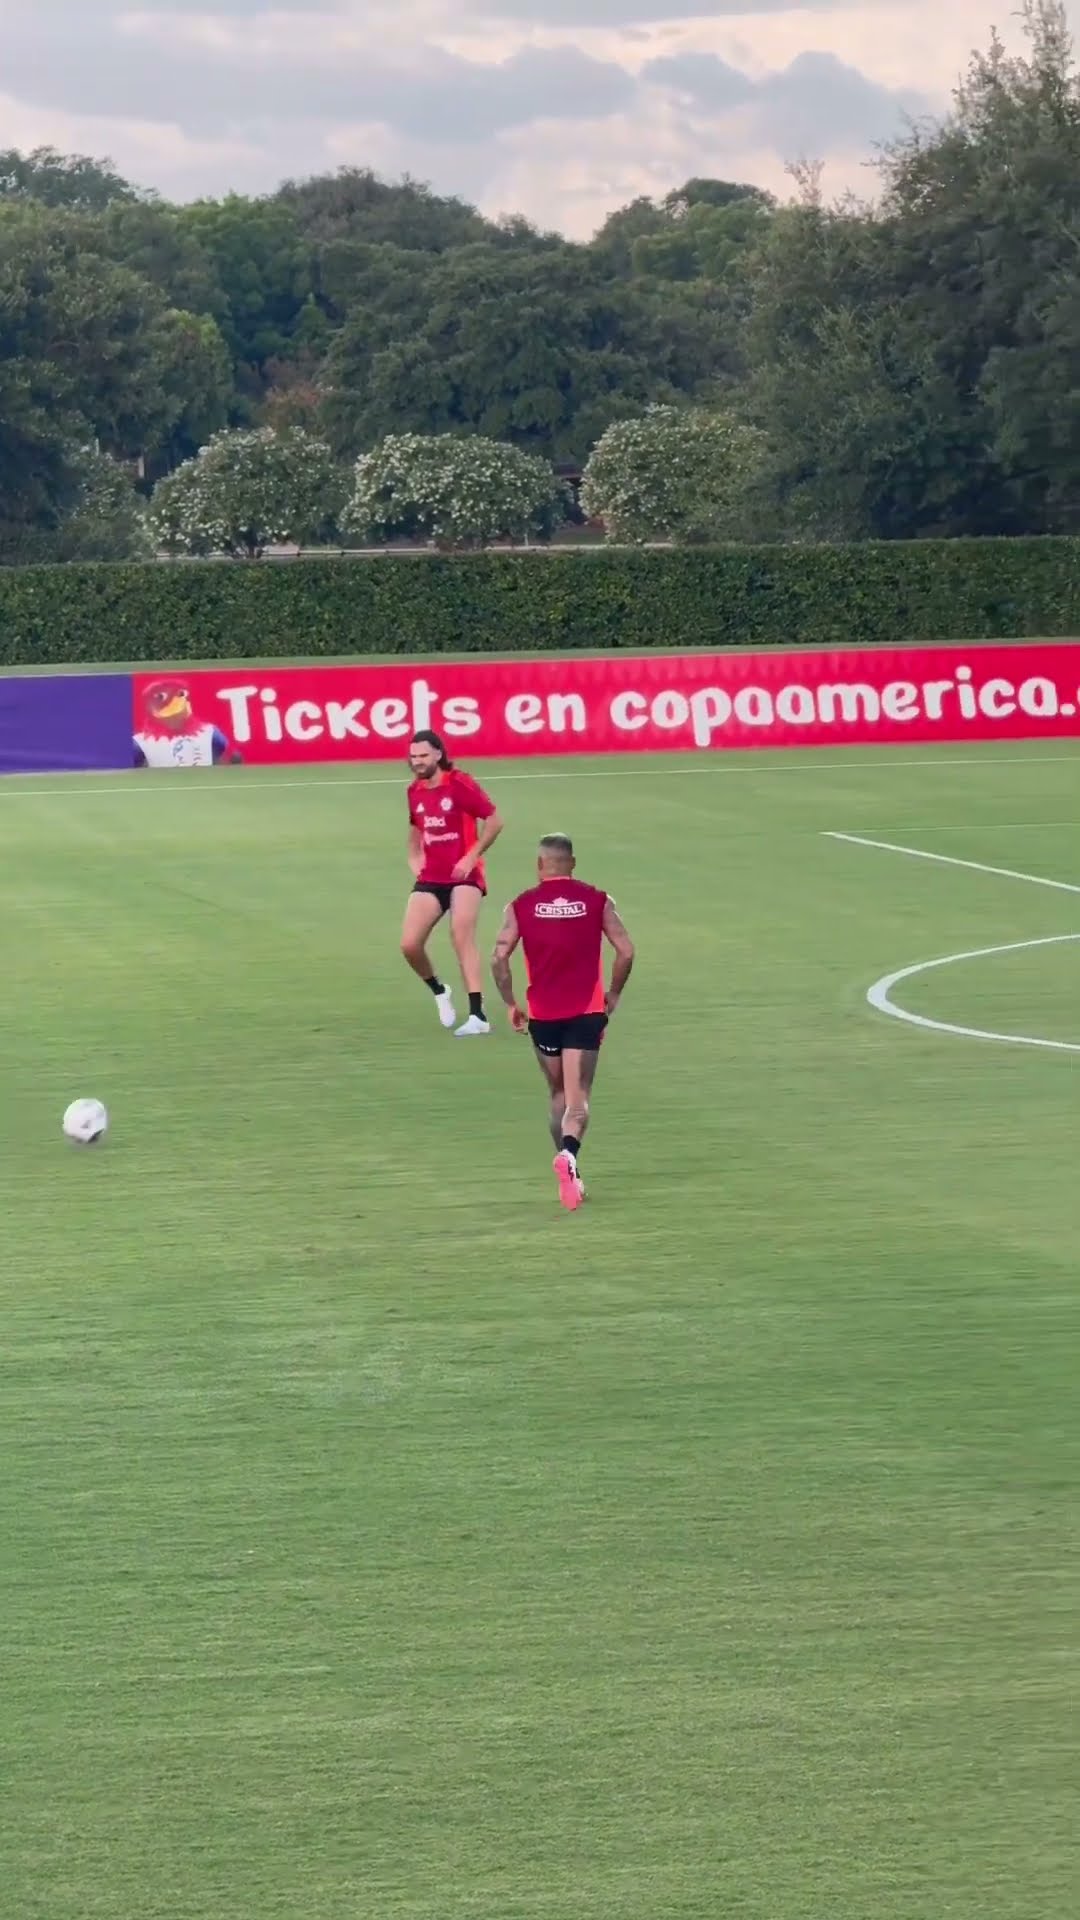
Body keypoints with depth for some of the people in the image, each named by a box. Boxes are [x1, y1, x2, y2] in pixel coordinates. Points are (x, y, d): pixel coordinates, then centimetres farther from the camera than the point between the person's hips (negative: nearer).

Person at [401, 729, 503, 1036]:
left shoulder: (460, 785, -11)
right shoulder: (415, 791, 9)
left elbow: (494, 820, -9)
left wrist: (472, 857, -15)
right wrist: (414, 858, 11)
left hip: (463, 875, -6)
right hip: (430, 878, 6)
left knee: (462, 936, -20)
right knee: (410, 945, -6)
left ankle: (478, 1016, -20)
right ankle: (439, 992, 24)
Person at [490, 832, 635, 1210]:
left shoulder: (521, 906, 1)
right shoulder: (597, 901, 1)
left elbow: (499, 957, -7)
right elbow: (625, 951, -2)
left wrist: (511, 1004, 6)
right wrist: (613, 994, 13)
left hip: (543, 1014, 1)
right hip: (586, 1012, -1)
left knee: (558, 1096, 18)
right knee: (578, 1099, -5)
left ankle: (569, 1176, 19)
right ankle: (568, 1154, -33)